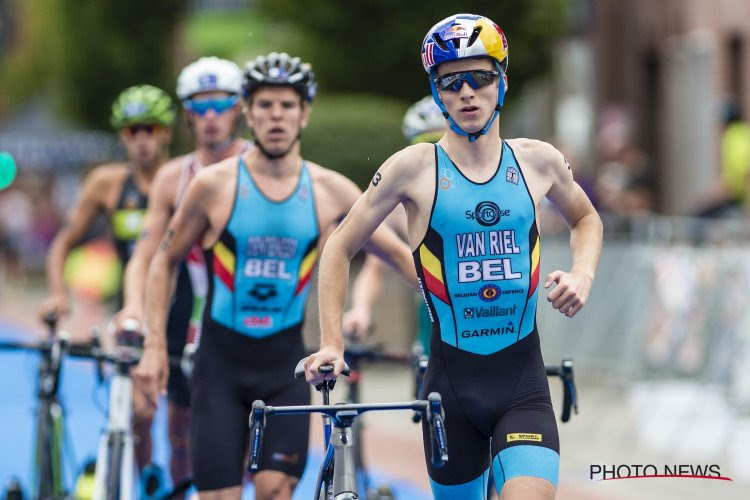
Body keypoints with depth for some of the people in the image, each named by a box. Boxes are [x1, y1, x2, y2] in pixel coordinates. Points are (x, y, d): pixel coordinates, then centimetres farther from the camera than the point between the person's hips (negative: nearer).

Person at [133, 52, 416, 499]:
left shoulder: (331, 191, -1)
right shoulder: (214, 185, -5)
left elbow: (400, 255, 5)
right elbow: (165, 262, 6)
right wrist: (154, 346, -1)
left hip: (285, 364, 1)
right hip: (221, 361, -1)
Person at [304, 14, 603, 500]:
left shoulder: (538, 160, 4)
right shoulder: (415, 167, -3)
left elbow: (586, 218, 25)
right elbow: (340, 248, 6)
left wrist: (582, 274, 5)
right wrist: (331, 343, -2)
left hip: (523, 383, 0)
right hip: (452, 382, 0)